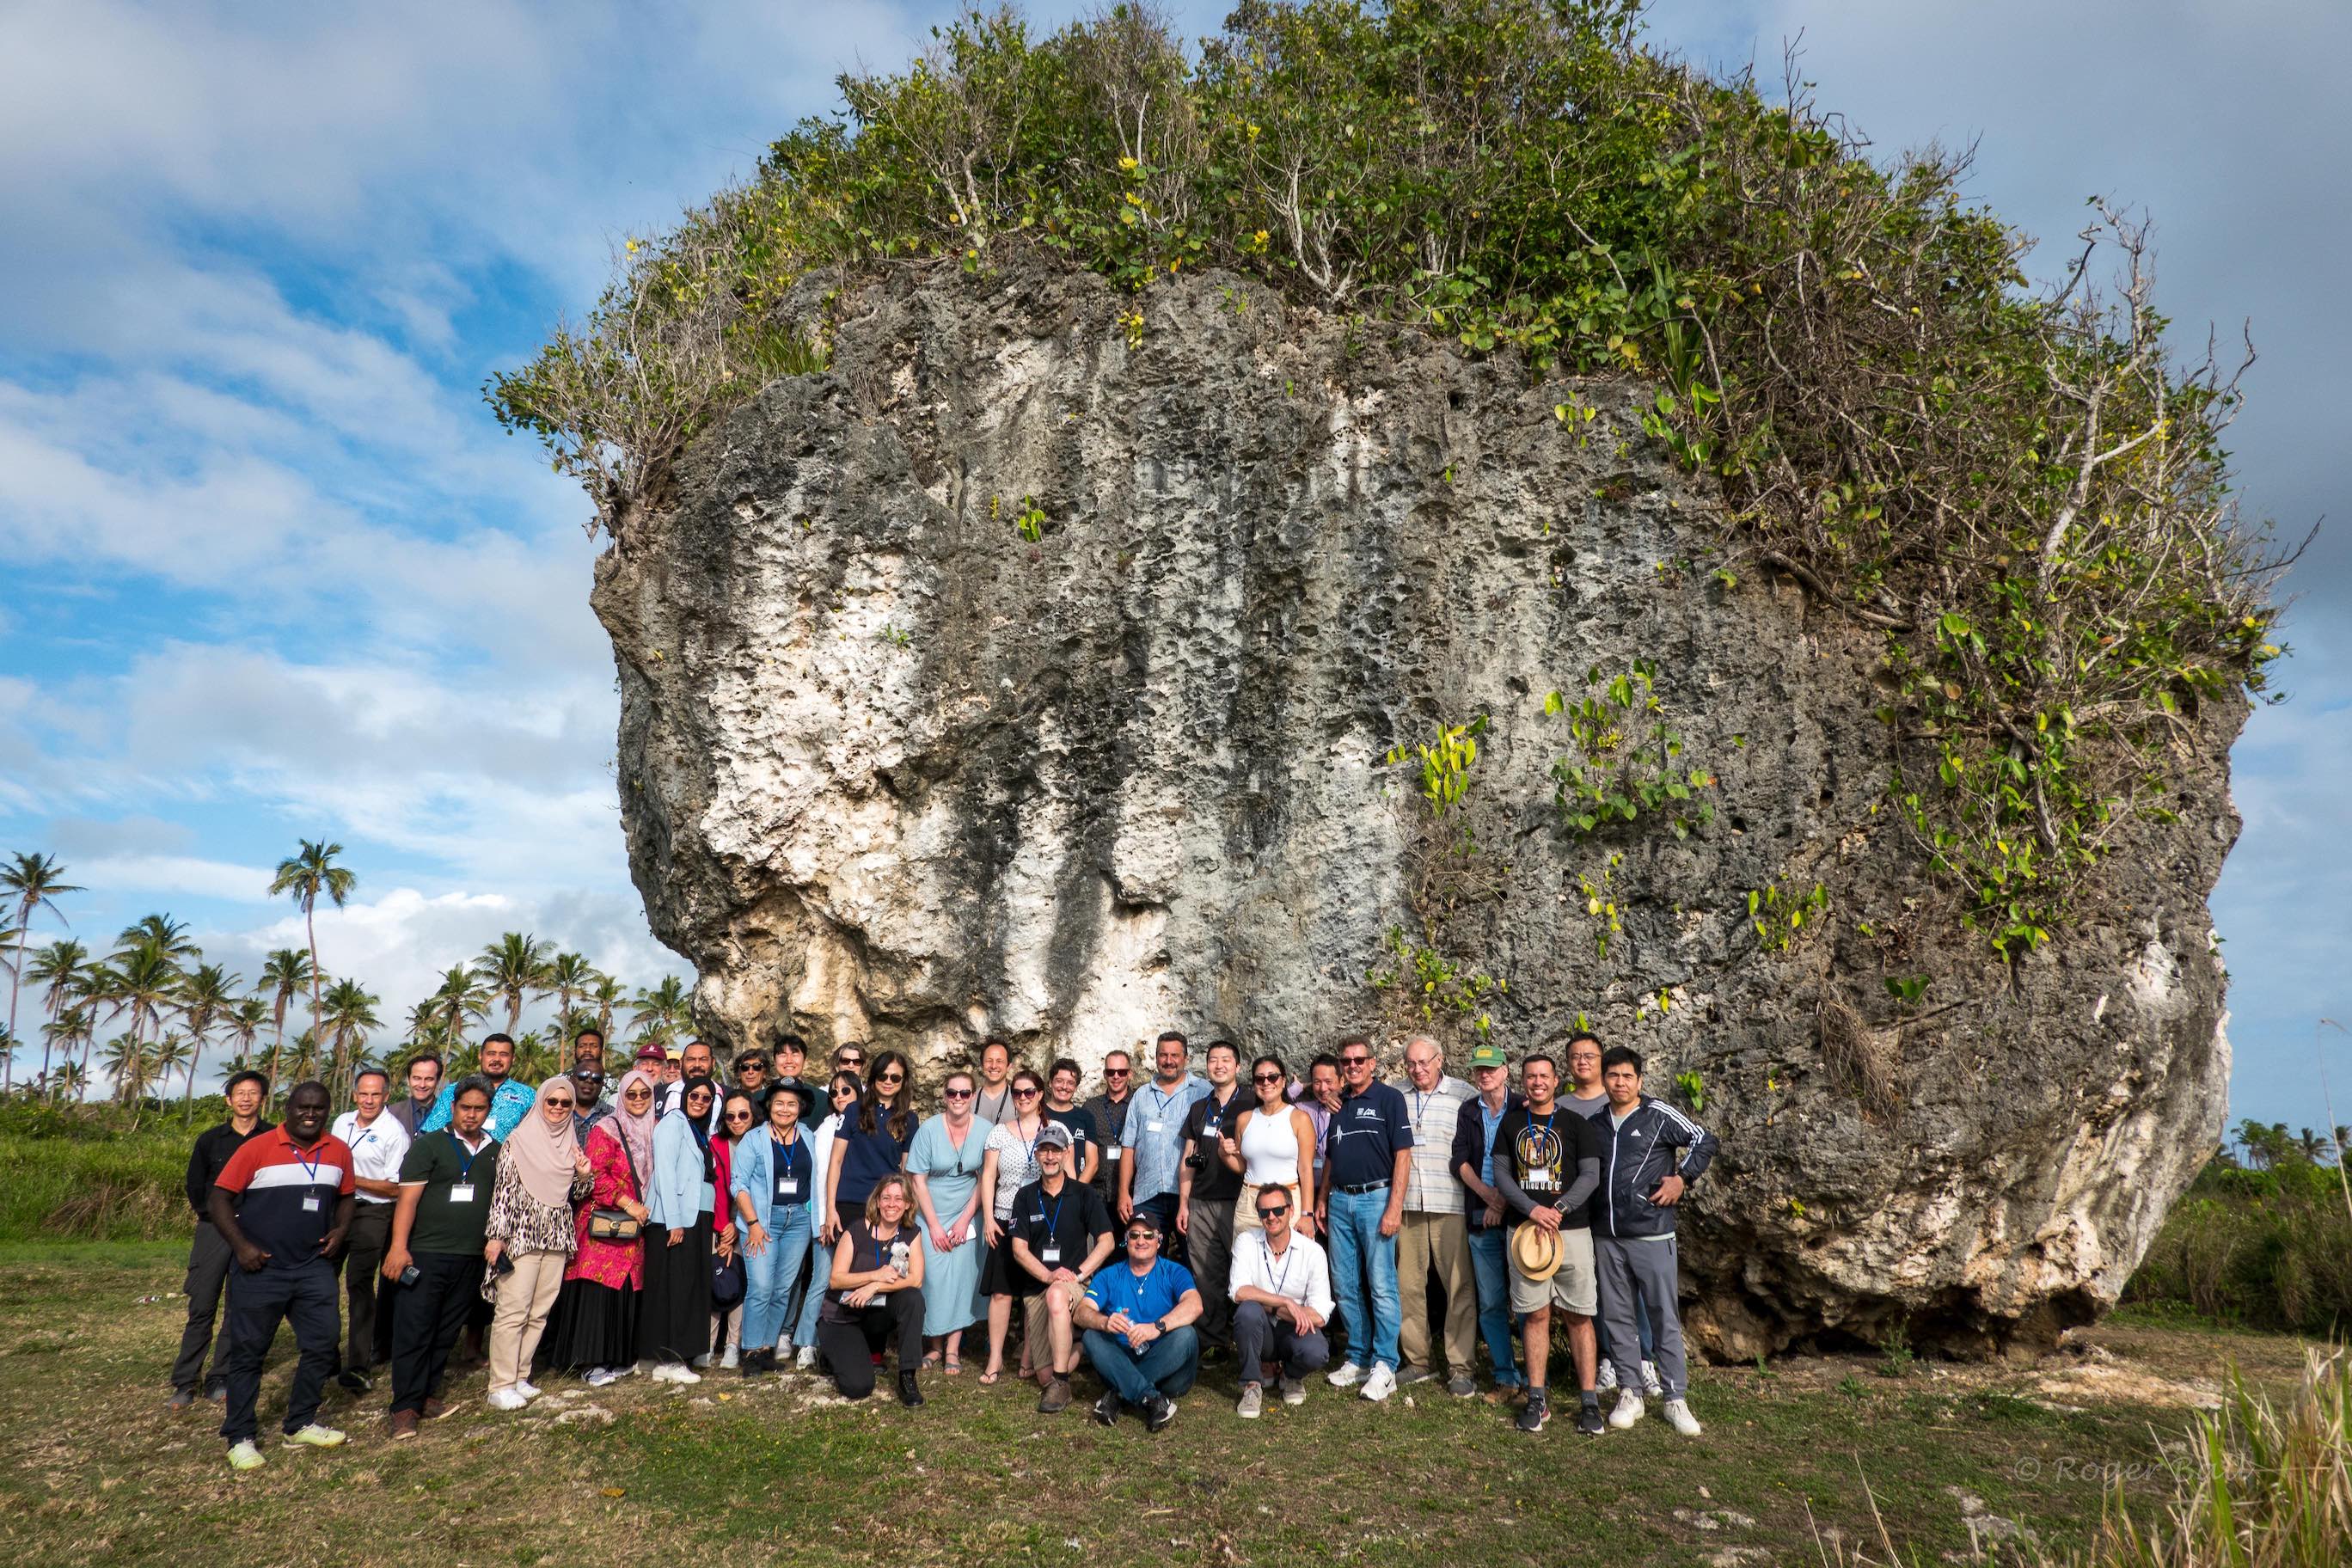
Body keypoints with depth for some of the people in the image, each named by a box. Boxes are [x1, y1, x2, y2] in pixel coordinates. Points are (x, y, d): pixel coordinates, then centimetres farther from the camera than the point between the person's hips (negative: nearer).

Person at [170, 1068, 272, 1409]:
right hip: (213, 1228, 1)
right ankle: (185, 1381, 7)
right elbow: (194, 1184, 15)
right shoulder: (210, 1140, 6)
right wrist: (209, 1213, 6)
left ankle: (219, 1379, 11)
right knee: (201, 1307, 0)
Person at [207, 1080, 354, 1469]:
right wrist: (240, 1245, -14)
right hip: (261, 1268, -4)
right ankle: (239, 1438, 17)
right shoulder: (257, 1148, -9)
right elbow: (220, 1198, -6)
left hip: (313, 1268, 4)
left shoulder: (338, 1152, 4)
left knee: (321, 1345, 5)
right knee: (247, 1352, 4)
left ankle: (301, 1425, 21)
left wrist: (341, 1229, 1)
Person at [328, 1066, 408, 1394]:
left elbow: (396, 1188, -12)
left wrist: (353, 1179, -18)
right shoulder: (342, 1122, 8)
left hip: (371, 1213, -6)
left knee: (359, 1284, -8)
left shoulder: (394, 1133, -11)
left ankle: (359, 1366, -3)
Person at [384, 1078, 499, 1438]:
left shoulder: (495, 1152, 12)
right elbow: (408, 1198, -8)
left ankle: (427, 1392, 22)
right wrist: (398, 1246, -16)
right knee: (414, 1330, -3)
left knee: (447, 1332, 11)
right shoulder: (428, 1145, -2)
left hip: (471, 1259, 5)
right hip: (426, 1254, -5)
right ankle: (405, 1407, 2)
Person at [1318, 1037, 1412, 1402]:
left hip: (1376, 1197, -6)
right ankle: (1358, 1358, 21)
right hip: (1340, 1201, 6)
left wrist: (1394, 1208, -15)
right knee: (1345, 1286, 10)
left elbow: (1403, 1155, -8)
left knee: (1381, 1286, -5)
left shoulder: (1389, 1099, -4)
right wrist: (1321, 1200, 14)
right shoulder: (1338, 1104, 15)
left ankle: (1384, 1366, 3)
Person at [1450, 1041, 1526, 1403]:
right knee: (1491, 1303, 5)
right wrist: (1489, 1196, -9)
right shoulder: (1467, 1111, 12)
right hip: (1480, 1217, 3)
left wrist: (1504, 1201, -11)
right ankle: (1506, 1378, 14)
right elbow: (1461, 1161, 5)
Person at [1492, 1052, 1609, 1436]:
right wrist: (1533, 1209, -12)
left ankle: (1588, 1401, 7)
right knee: (1535, 1315, 4)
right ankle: (1537, 1399, 11)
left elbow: (1590, 1175, -3)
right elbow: (1501, 1174, 3)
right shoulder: (1510, 1124, 9)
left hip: (1571, 1229, -1)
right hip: (1524, 1229, 1)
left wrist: (1559, 1210, -15)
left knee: (1577, 1316, 1)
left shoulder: (1576, 1124, 3)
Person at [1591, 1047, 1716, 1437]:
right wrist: (1586, 1228, 14)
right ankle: (1628, 1394, 18)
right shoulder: (1594, 1124, 10)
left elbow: (1704, 1141, -3)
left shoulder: (1659, 1114, -3)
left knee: (1665, 1317, 0)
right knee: (1617, 1317, 9)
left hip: (1652, 1234, -4)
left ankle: (1677, 1399, 8)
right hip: (1606, 1238, 4)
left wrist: (1682, 1179, -9)